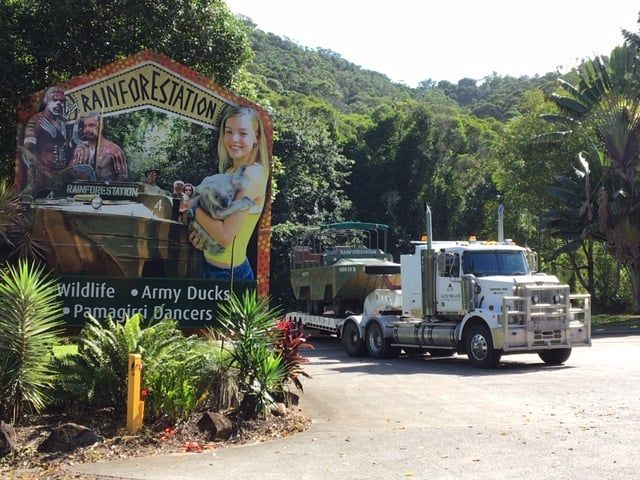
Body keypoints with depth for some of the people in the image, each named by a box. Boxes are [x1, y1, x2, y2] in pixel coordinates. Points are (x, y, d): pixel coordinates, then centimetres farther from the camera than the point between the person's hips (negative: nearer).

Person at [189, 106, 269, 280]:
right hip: (210, 266, 8)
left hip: (230, 273, -8)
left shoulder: (253, 174, -18)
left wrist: (193, 208, -11)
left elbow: (226, 235, -23)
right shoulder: (230, 170, 7)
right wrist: (202, 231, -8)